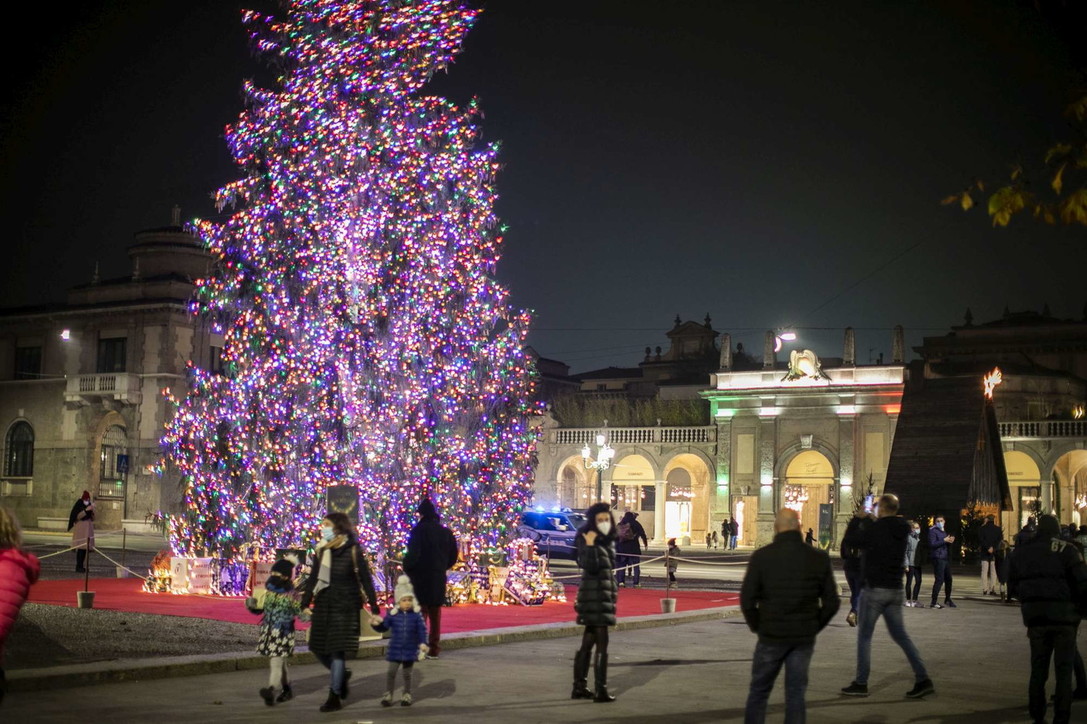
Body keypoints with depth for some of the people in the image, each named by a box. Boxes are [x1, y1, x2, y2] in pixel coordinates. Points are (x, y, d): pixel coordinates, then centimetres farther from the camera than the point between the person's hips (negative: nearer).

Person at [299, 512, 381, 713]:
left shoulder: (353, 552, -7)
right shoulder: (321, 551, 6)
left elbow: (366, 580, -6)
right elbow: (312, 579, 10)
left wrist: (374, 609, -8)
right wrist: (305, 604, 2)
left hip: (345, 606, -5)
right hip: (323, 606, 5)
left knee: (337, 650, -4)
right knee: (318, 647, 6)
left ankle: (335, 697, 4)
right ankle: (342, 675, 33)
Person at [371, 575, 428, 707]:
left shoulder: (416, 615, -5)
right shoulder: (392, 614, -3)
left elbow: (422, 630, -5)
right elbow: (384, 626, 4)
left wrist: (423, 643, -15)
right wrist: (377, 624, -16)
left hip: (410, 650, -1)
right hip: (395, 649, 1)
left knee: (407, 673, 9)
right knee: (391, 672, 2)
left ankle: (407, 695, 21)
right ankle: (388, 694, 11)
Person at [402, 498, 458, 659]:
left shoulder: (419, 530, -11)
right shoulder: (446, 532, 7)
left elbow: (413, 554, -18)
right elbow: (453, 556, 10)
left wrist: (406, 568, -2)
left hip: (420, 576, -5)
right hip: (439, 578, 5)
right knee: (435, 614, 11)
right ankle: (434, 649, 14)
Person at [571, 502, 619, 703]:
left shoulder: (606, 542, 14)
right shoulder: (588, 541, -12)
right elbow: (591, 568, -24)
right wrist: (590, 546, -29)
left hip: (604, 595, 9)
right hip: (594, 595, -9)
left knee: (588, 643, 12)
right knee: (602, 643, -8)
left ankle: (579, 687, 18)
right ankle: (601, 690, -6)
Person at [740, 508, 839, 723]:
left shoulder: (762, 556, -9)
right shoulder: (819, 558, -2)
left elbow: (747, 600, -9)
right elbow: (832, 603, 1)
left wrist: (756, 626, 7)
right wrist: (814, 627, 12)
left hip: (771, 635, -2)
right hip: (804, 638, 2)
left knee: (758, 691, 11)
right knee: (796, 693, 10)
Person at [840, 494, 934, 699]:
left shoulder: (877, 528, -17)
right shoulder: (901, 530, 6)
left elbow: (850, 540, -8)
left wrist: (857, 518, 5)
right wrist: (865, 519, 28)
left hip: (875, 588, -7)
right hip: (895, 589, 7)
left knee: (864, 636, 4)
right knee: (900, 635, 12)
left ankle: (861, 684, 8)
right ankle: (923, 680, 5)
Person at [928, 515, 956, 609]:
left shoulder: (943, 532, 20)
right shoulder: (933, 531, -6)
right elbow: (932, 544, -17)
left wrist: (950, 541, 5)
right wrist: (944, 540, -20)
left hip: (945, 558, 9)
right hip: (938, 558, -9)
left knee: (948, 579, 16)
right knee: (939, 580, -12)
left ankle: (947, 599, 33)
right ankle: (934, 602, -9)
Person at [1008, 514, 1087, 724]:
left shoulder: (1019, 553, 7)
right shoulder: (1066, 550, -6)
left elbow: (1012, 588, 10)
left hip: (1035, 618, 3)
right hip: (1064, 616, -3)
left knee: (1038, 668, 14)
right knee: (1064, 669, 4)